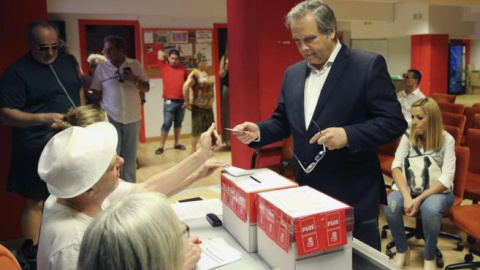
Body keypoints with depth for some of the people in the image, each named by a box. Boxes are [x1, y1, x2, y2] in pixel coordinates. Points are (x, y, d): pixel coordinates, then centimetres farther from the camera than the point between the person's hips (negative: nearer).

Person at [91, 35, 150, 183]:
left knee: (130, 156, 10)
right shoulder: (101, 68, 1)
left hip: (132, 117, 1)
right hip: (110, 118, -1)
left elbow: (146, 88, 3)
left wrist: (135, 80, -15)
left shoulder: (135, 65, 1)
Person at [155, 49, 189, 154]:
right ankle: (161, 146, 2)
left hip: (181, 100, 3)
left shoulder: (183, 68, 9)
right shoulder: (164, 66, 2)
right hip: (169, 101, -3)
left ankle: (176, 144, 22)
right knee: (167, 123, -3)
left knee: (178, 123, 11)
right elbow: (160, 53, -1)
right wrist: (167, 59, 15)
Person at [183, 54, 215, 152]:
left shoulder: (207, 73, 12)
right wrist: (187, 101, -20)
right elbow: (186, 86, -23)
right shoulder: (195, 73, -14)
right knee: (197, 129, -3)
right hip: (198, 107, -8)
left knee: (209, 128, 12)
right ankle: (193, 151, 7)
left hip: (208, 106, 8)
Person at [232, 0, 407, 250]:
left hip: (353, 195, -5)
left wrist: (348, 135, -26)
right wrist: (258, 131, -6)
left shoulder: (368, 65, -9)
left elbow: (394, 122, -12)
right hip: (307, 191, 6)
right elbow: (283, 122, 14)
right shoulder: (292, 73, 9)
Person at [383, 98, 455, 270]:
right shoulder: (408, 136, -2)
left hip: (438, 190, -2)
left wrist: (419, 199, -28)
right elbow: (396, 166, -12)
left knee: (430, 209, -37)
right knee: (390, 205, -29)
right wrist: (407, 196, -28)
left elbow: (447, 178, -17)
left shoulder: (446, 140, -9)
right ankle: (402, 251, -3)